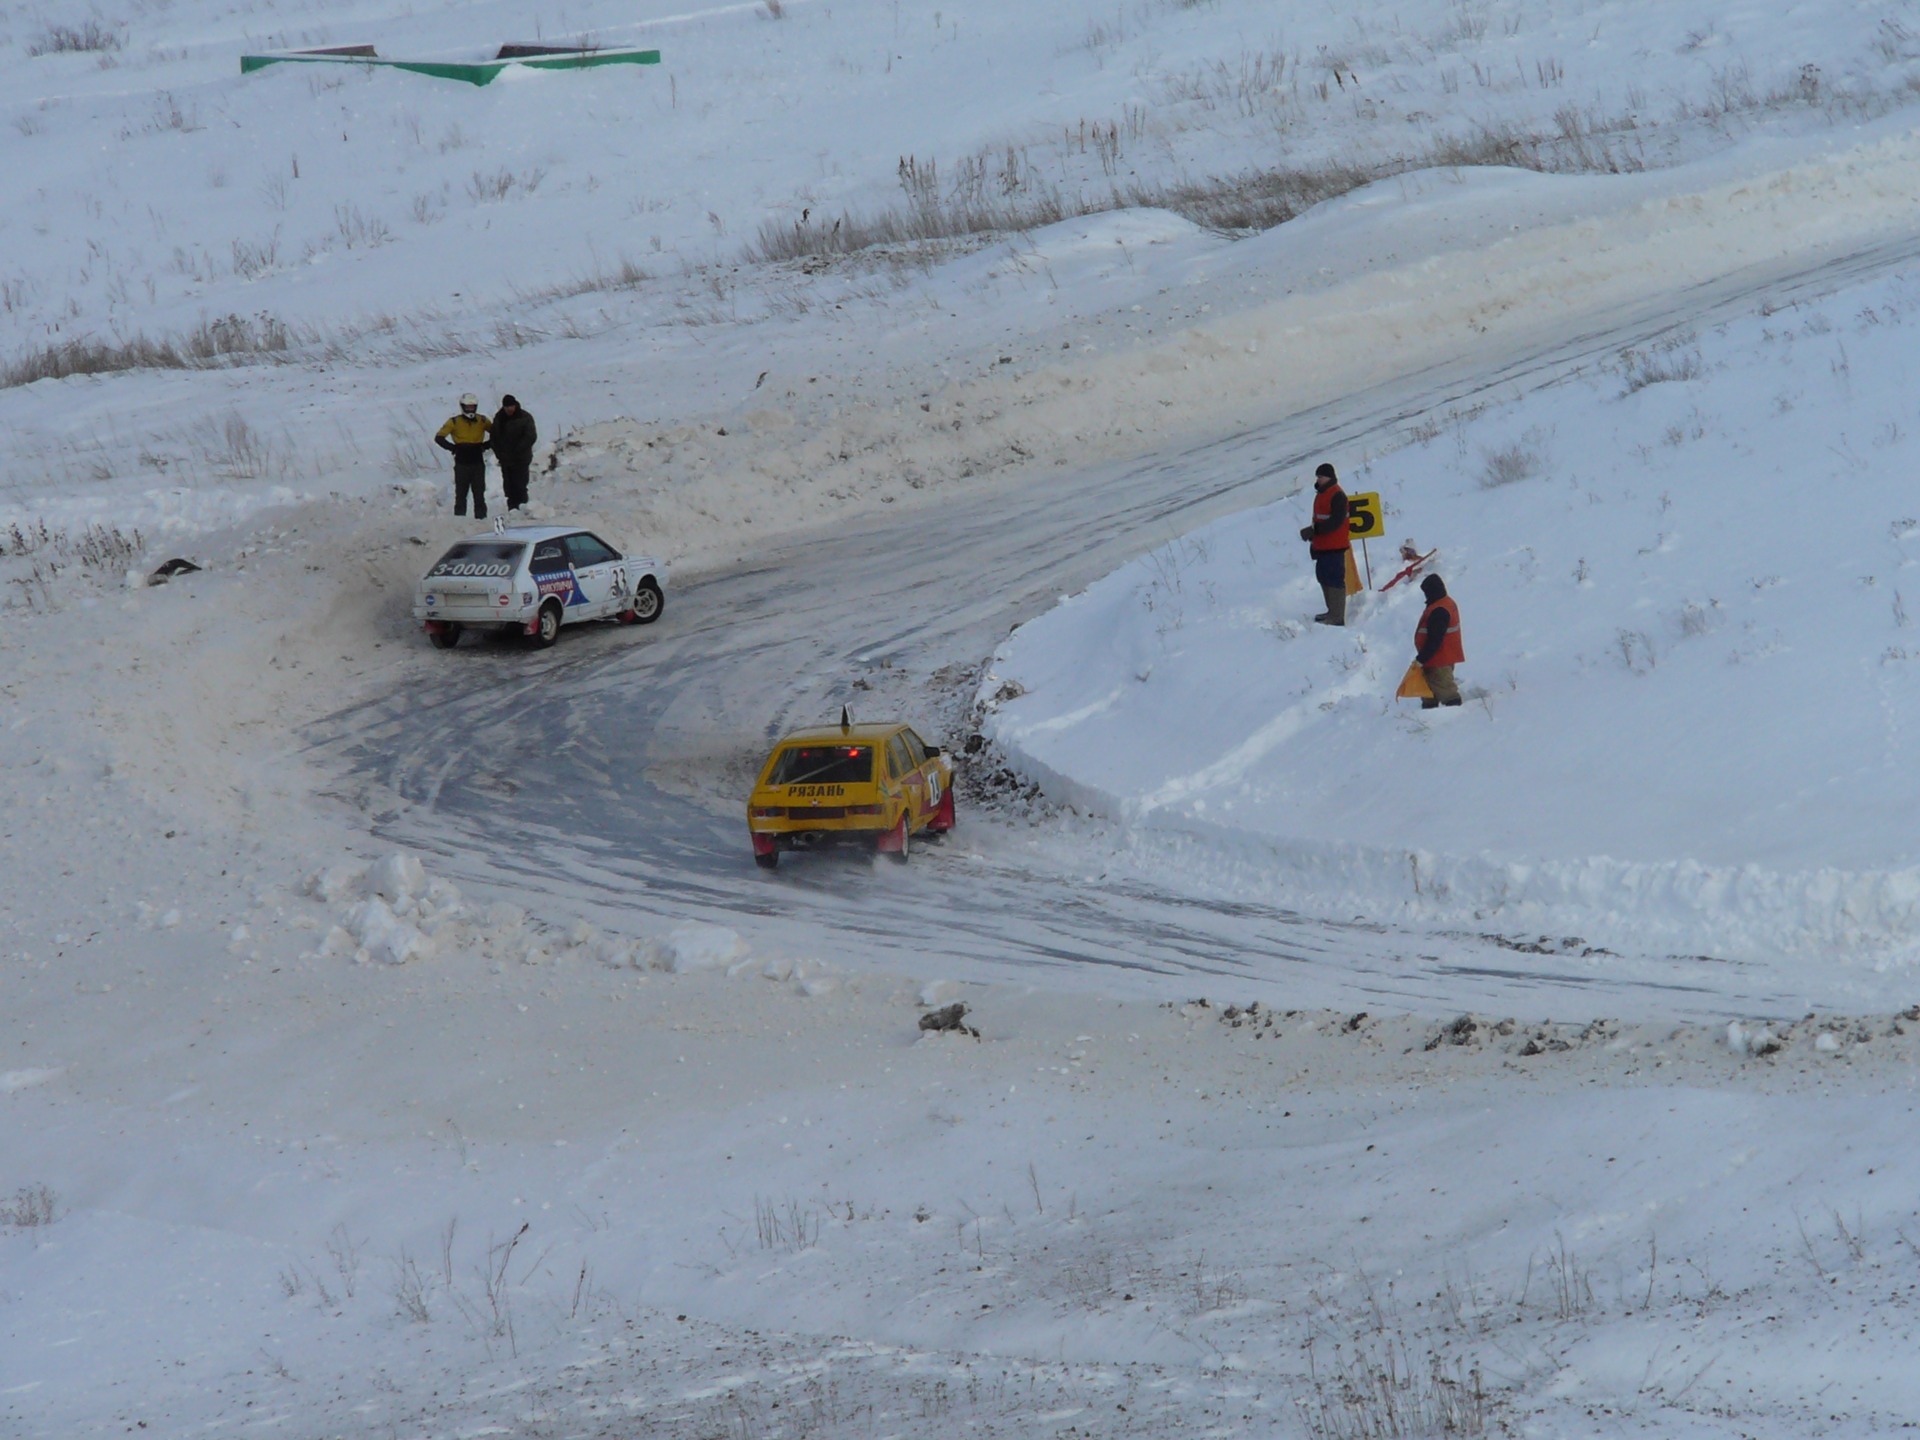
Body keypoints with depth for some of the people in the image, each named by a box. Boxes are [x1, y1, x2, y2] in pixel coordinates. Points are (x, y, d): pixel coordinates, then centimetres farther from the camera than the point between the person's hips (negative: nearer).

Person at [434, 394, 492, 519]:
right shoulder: (454, 422, -1)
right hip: (462, 464, -2)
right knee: (461, 493, 1)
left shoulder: (482, 421, 5)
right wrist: (454, 448, -9)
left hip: (478, 463, 2)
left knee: (479, 493, 3)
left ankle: (481, 517, 6)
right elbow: (439, 438, -3)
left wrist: (485, 445, 1)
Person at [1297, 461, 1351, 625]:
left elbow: (1336, 522, -22)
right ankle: (1332, 611, 27)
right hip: (1322, 545, 11)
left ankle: (1337, 617, -12)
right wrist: (1314, 539, 17)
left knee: (1334, 579, -11)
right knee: (1323, 577, 17)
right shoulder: (1321, 494, 17)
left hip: (1334, 546, -11)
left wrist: (1314, 530, -24)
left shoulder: (1337, 495, -14)